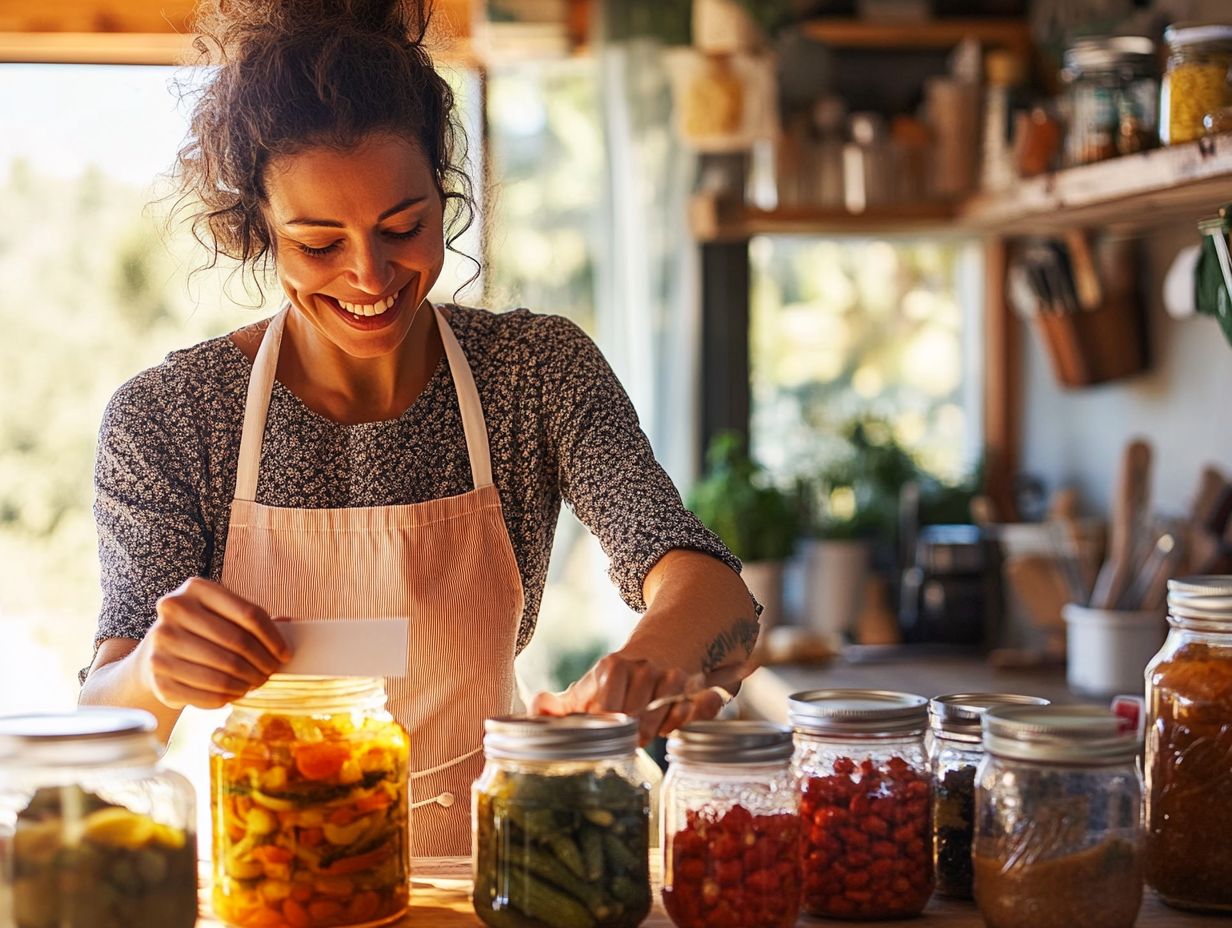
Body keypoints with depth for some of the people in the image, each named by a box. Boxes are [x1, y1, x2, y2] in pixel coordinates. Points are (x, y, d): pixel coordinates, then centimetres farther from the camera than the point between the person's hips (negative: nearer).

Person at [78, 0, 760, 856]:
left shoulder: (539, 371, -4)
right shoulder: (164, 419, -7)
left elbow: (703, 584, -17)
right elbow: (104, 724, -12)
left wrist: (650, 664, -40)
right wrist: (154, 674, -36)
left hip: (480, 865, 0)